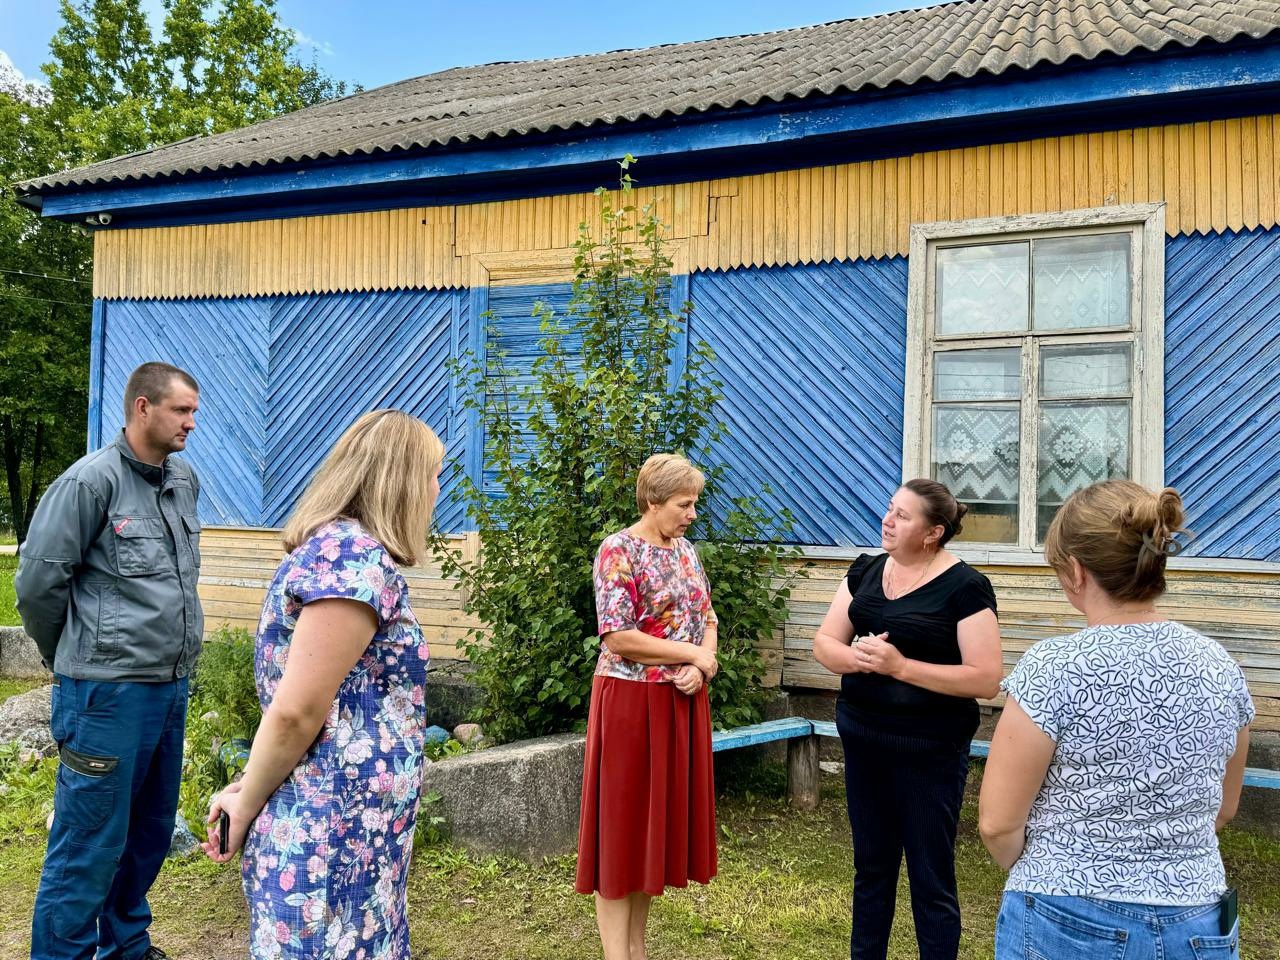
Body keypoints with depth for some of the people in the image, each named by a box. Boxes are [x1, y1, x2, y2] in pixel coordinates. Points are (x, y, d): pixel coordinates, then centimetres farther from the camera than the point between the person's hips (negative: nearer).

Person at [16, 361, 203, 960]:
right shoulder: (91, 481, -13)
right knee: (90, 849, 2)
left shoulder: (185, 480, 8)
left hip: (172, 687, 7)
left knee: (151, 832, 18)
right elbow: (37, 584, -8)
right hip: (109, 693, -7)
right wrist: (74, 662, 4)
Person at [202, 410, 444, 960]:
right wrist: (246, 806, -8)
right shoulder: (357, 558, -20)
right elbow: (296, 711, -22)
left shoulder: (335, 547, 12)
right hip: (335, 836, -9)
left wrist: (250, 789, 11)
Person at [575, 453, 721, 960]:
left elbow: (707, 619, 12)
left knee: (658, 820, 13)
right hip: (631, 702, -7)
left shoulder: (685, 551, 10)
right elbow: (618, 638, -20)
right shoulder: (619, 550, -13)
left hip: (682, 702, 7)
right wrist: (694, 654, -13)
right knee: (622, 824, 2)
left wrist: (700, 667, -9)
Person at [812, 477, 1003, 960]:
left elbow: (986, 679, -18)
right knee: (871, 865, 19)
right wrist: (856, 656, -19)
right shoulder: (865, 571, 4)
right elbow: (824, 643, 3)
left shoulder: (964, 587, -14)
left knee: (930, 878, 7)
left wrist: (900, 666, -25)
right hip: (861, 739, 6)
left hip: (929, 750, -5)